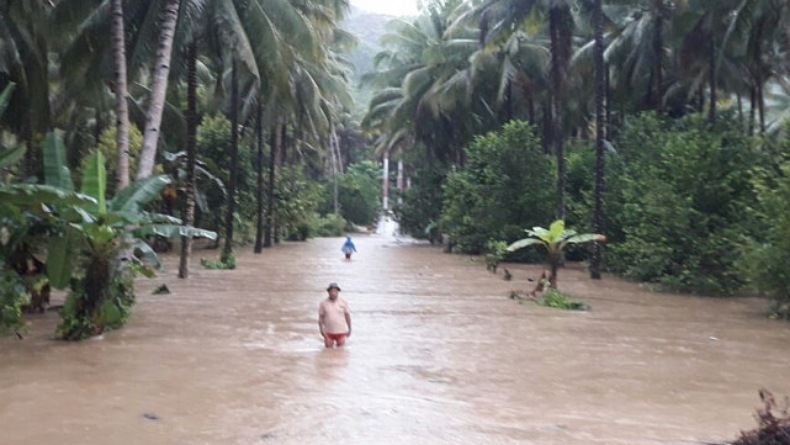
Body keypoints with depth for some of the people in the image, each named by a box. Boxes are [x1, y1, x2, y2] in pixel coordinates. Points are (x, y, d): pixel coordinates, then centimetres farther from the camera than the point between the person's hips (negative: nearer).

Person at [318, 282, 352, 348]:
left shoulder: (344, 303, 0)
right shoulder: (323, 304, -1)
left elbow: (347, 316, 5)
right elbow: (321, 317, 3)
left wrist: (349, 329, 6)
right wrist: (321, 329, -5)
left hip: (341, 331, 0)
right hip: (328, 332, 0)